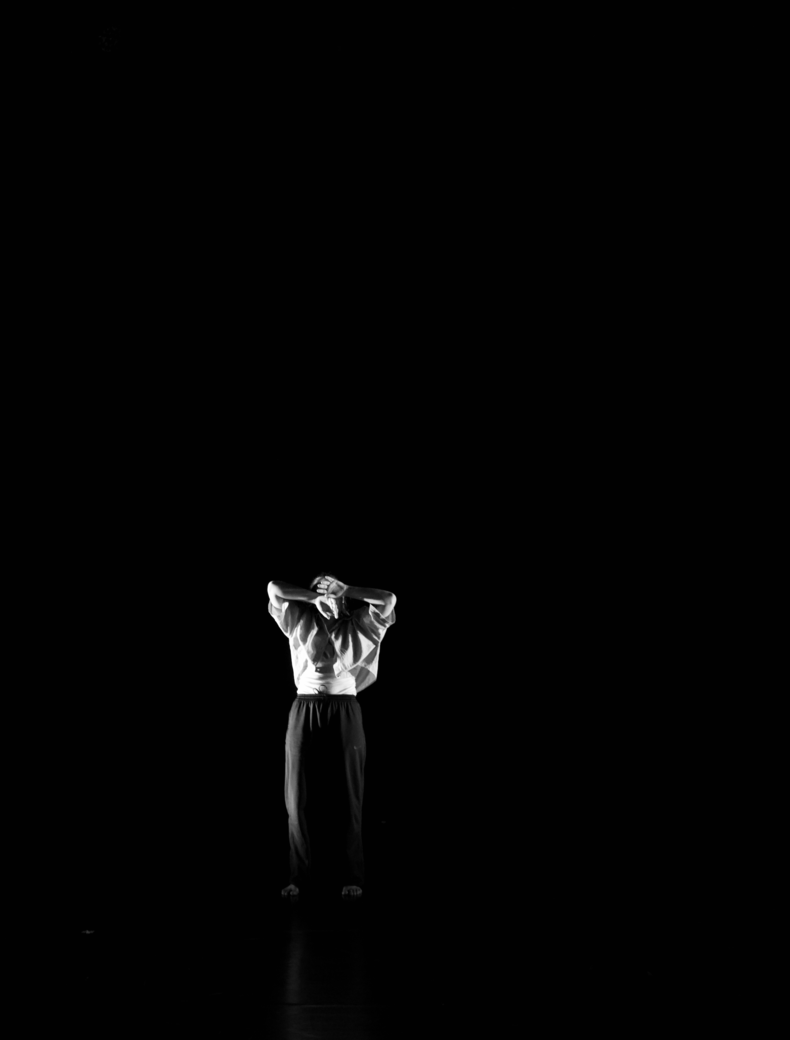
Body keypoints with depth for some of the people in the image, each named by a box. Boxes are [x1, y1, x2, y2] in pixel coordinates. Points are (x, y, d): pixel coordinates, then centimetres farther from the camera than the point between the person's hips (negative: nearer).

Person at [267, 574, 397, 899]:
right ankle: (299, 875, 6)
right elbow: (274, 589, 3)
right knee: (296, 797, -3)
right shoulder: (300, 622, 13)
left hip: (344, 712, -1)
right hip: (305, 710, 1)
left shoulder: (358, 625, 11)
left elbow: (388, 600, -2)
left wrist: (345, 590, 1)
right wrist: (314, 596, 5)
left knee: (350, 797, 0)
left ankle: (353, 877, 4)